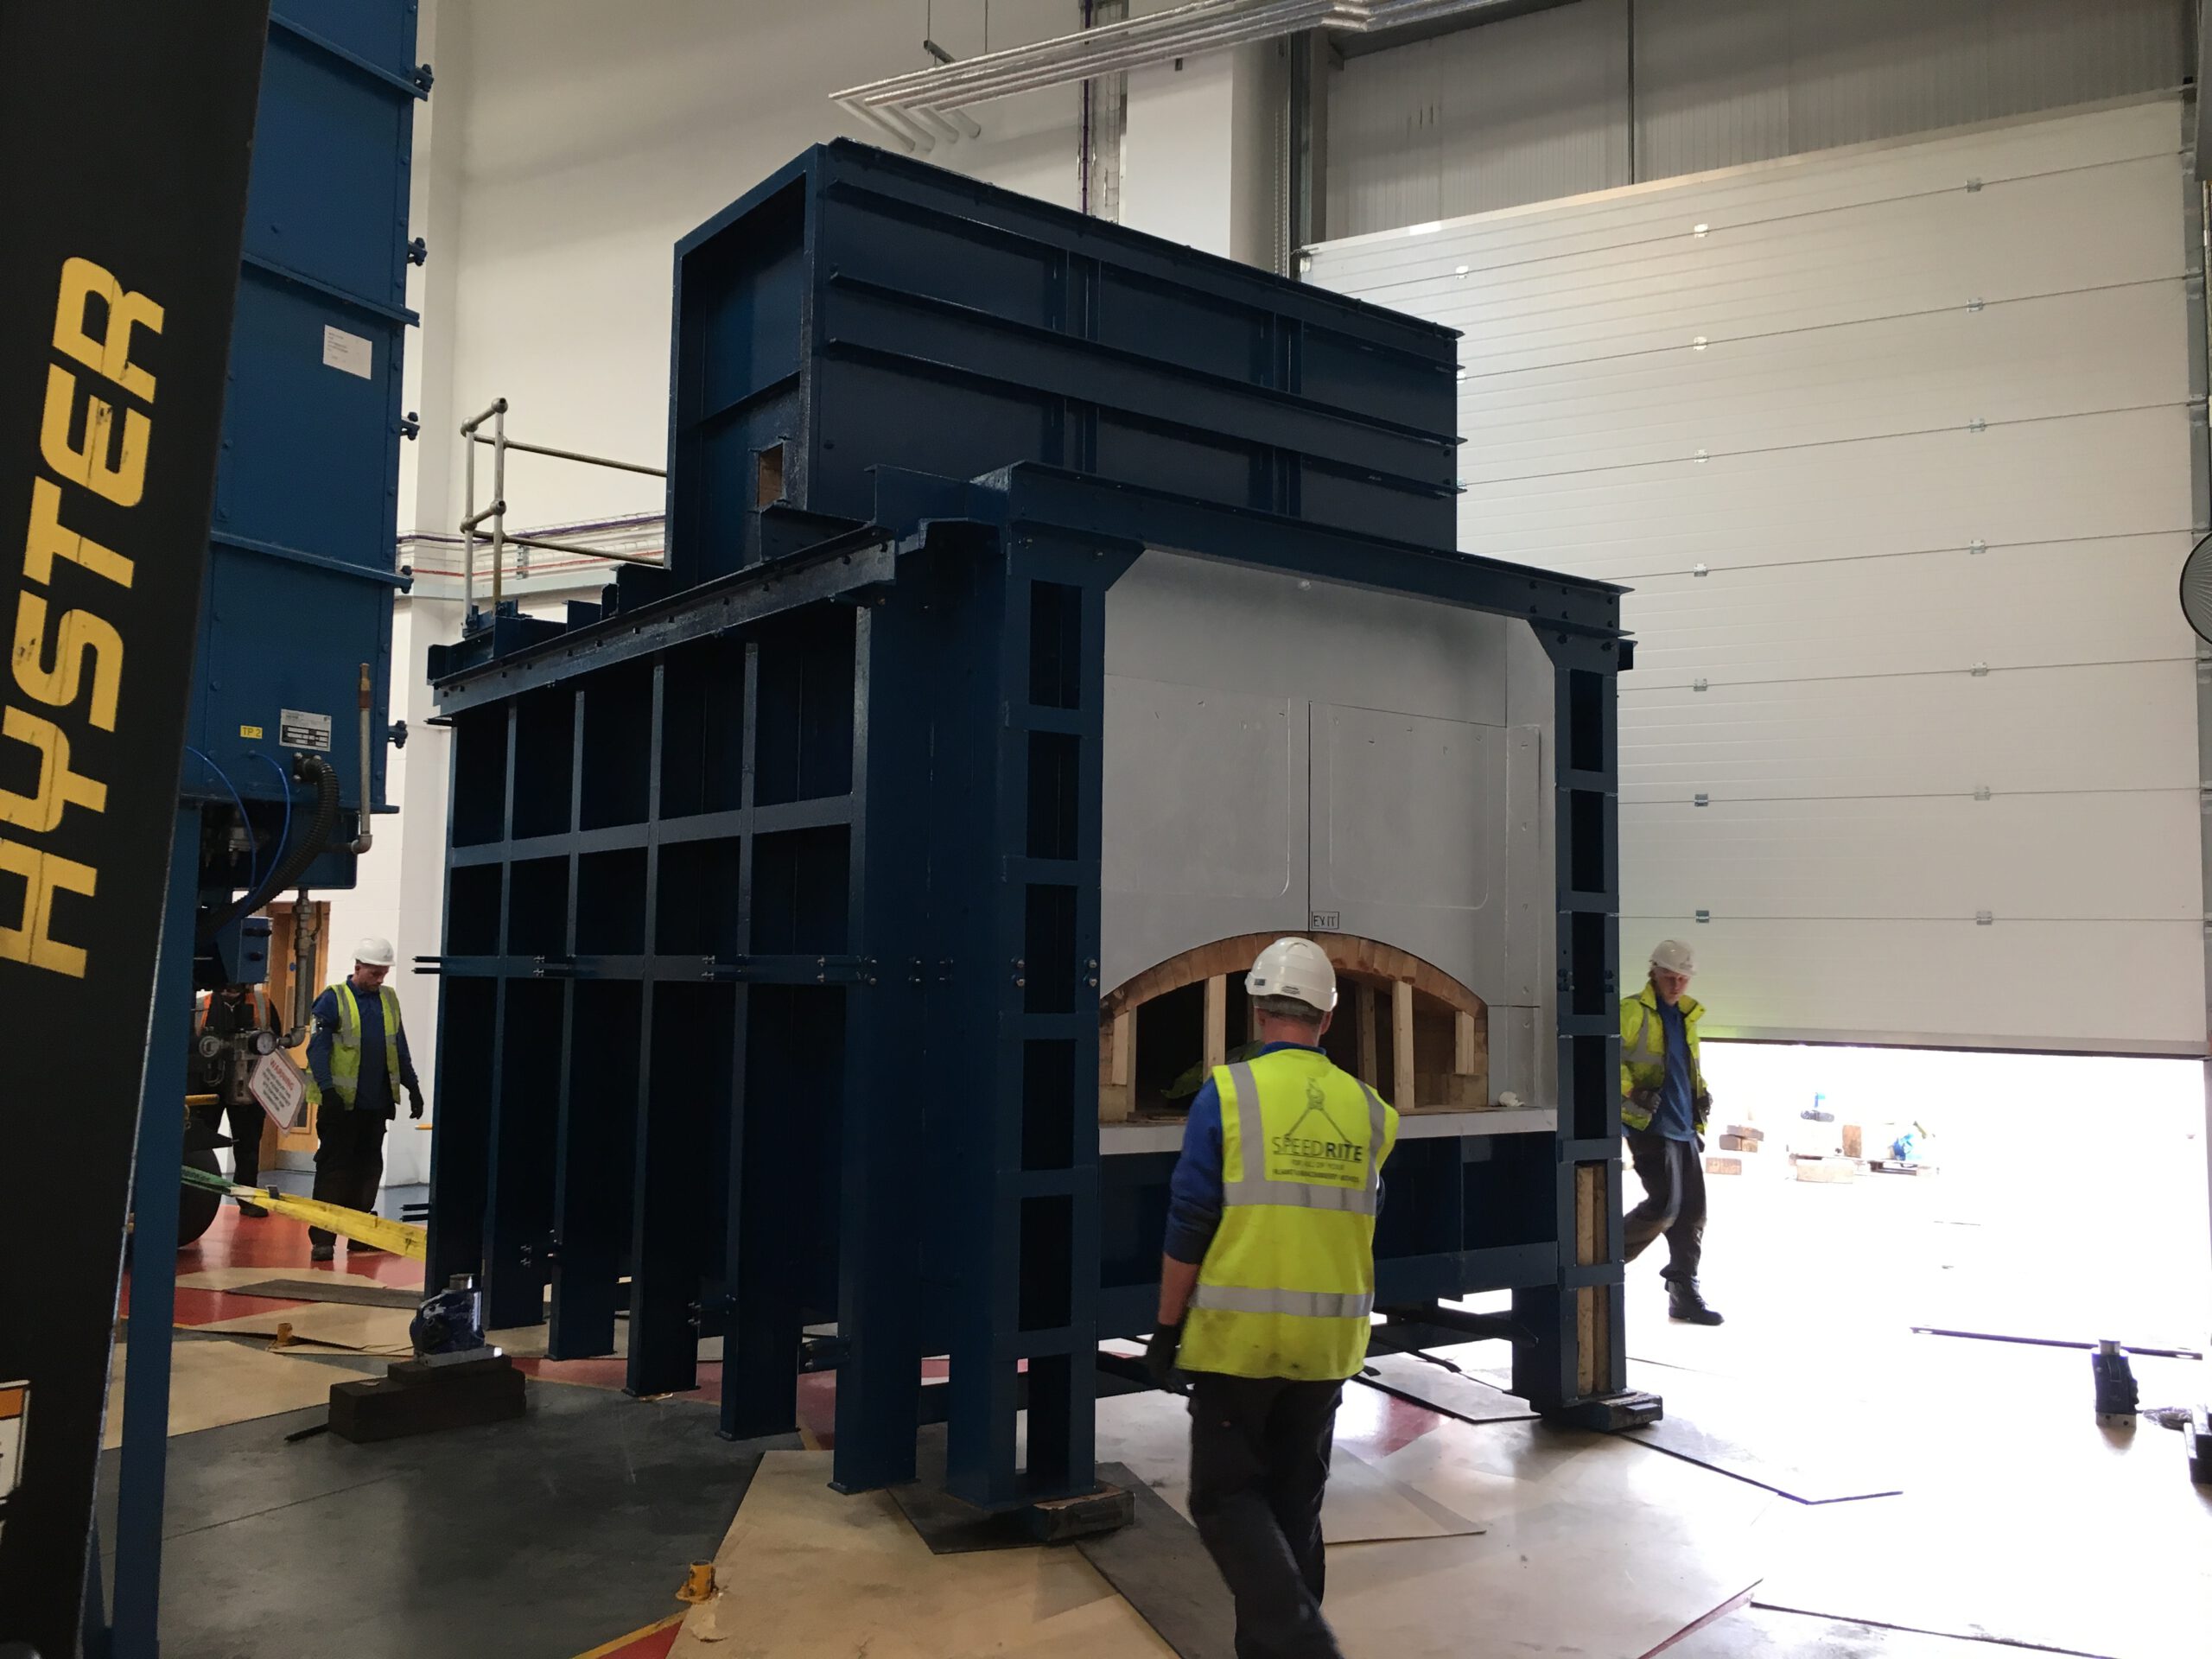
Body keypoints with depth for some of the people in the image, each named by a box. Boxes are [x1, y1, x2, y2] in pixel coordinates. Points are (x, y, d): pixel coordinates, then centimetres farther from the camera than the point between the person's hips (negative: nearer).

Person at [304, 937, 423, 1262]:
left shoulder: (389, 1000, 12)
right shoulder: (334, 999, -6)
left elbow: (400, 1049, 18)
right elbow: (318, 1047, -10)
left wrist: (412, 1086, 14)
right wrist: (327, 1088, -19)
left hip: (377, 1103, 6)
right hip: (341, 1101, -5)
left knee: (368, 1169, 10)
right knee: (333, 1168, -3)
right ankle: (322, 1239, 1)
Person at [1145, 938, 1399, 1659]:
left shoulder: (1227, 1092, -10)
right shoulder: (1366, 1107, 3)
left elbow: (1189, 1226, -10)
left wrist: (1167, 1327, -2)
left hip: (1238, 1335, -4)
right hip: (1328, 1341, 4)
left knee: (1226, 1498, 6)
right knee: (1294, 1501, 16)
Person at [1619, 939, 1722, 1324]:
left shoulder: (1686, 1016, 19)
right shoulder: (1632, 1011, -7)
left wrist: (1702, 1093, 17)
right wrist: (1630, 1090, -24)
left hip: (1684, 1128, 8)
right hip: (1649, 1125, -8)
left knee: (1692, 1213, 6)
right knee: (1664, 1206, -16)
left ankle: (1684, 1293, 14)